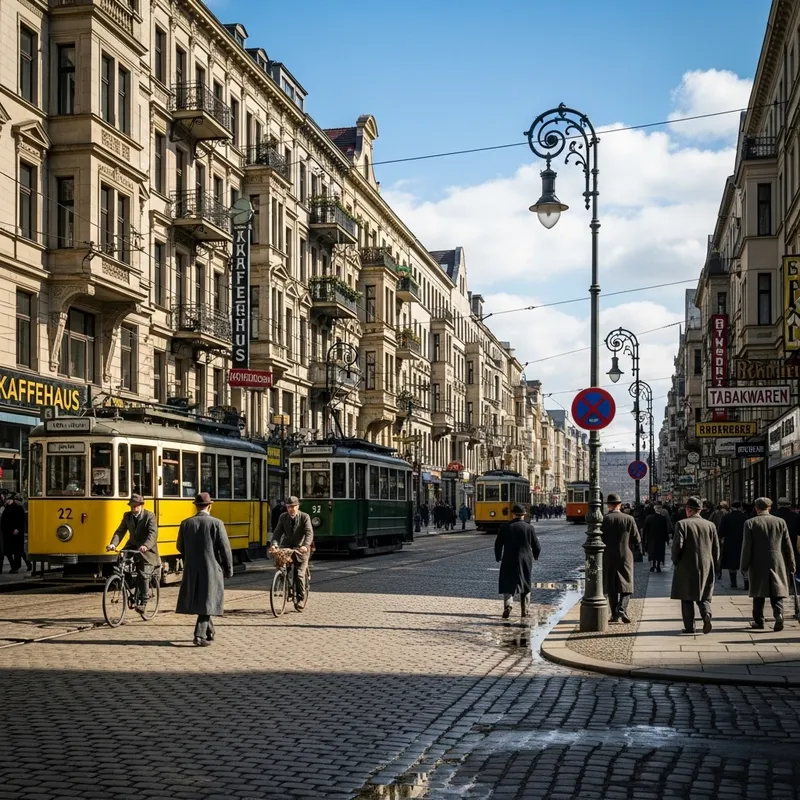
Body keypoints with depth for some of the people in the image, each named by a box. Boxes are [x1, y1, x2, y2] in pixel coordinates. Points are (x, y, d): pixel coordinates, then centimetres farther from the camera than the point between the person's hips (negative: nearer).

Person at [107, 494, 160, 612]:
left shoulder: (150, 516, -12)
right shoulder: (127, 516, 4)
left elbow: (153, 533, -24)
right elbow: (120, 531, -3)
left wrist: (146, 546, -42)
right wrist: (113, 544, -23)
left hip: (146, 550, -5)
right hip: (132, 546, 5)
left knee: (142, 575, -14)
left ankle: (141, 602, -3)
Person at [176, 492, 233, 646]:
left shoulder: (186, 524, 0)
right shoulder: (216, 523, -10)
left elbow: (180, 547, 9)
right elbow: (225, 548, -10)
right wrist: (229, 569, 1)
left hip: (191, 569, 4)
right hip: (211, 569, -4)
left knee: (197, 600, 17)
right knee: (207, 601, 2)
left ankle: (209, 631, 29)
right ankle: (200, 635, -7)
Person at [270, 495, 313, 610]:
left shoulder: (305, 517, -10)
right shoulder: (283, 517, 0)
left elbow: (309, 533, -21)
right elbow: (277, 532, -6)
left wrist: (305, 545, -39)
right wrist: (274, 544, -26)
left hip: (301, 549, -4)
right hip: (286, 547, 4)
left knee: (299, 574, -9)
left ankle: (300, 599, 2)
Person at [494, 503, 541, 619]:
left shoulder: (505, 527, -5)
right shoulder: (529, 527, -4)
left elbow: (498, 544, -2)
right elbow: (536, 546, 0)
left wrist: (498, 557, 13)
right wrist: (535, 556, 21)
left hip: (509, 561, -1)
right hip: (526, 561, 1)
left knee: (508, 584, 4)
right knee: (525, 584, 15)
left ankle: (508, 604, -20)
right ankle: (524, 610, 17)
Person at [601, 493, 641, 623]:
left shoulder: (603, 520, -6)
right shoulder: (629, 519, -4)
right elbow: (637, 541, -2)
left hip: (608, 557, 0)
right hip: (625, 556, 0)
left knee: (611, 587, 7)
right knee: (626, 584, 6)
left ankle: (615, 615, 8)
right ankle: (622, 608, -15)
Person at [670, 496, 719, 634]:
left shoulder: (682, 524, -7)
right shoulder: (710, 525, 5)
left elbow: (677, 545, -14)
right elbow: (716, 548, 6)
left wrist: (676, 561, 2)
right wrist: (712, 565, 17)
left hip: (686, 567, -3)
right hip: (706, 567, 3)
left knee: (687, 598, 6)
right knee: (704, 597, 11)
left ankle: (689, 626, 4)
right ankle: (706, 614, -16)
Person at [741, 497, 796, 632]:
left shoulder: (750, 523, -4)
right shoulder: (780, 522, 3)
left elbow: (747, 547, -6)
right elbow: (788, 546, 5)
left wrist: (744, 566, 0)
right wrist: (791, 565, 12)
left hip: (758, 564, -1)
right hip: (777, 563, 1)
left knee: (759, 594, 9)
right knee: (777, 591, 4)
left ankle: (758, 621, 13)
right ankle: (779, 613, -19)